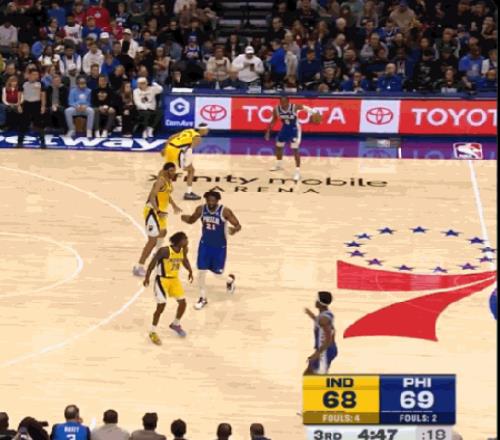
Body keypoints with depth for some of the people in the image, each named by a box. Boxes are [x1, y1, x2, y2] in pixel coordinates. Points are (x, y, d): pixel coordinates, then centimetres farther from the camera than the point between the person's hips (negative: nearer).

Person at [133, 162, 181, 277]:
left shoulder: (169, 180, 7)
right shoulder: (161, 181, -22)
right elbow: (152, 196, -31)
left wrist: (174, 205, 25)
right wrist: (158, 211, -40)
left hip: (161, 211, 10)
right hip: (152, 211, -10)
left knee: (163, 232, 31)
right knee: (152, 240, -14)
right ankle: (139, 267, -12)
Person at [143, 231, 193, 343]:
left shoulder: (183, 250, -6)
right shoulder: (165, 251, -26)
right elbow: (153, 262, -18)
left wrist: (190, 271, 4)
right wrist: (147, 277, -18)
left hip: (174, 279, 7)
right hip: (162, 280, -7)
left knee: (183, 302, 6)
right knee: (161, 306, -10)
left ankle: (176, 324, 33)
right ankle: (153, 332, 7)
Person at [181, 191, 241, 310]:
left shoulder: (225, 211, -22)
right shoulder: (201, 209, -11)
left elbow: (238, 225, -17)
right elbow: (192, 220, 6)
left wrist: (234, 229, -42)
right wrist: (185, 218, -18)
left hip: (220, 246, -3)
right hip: (205, 244, 3)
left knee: (217, 272, 8)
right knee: (201, 271, 0)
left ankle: (230, 279, 44)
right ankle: (203, 298, 15)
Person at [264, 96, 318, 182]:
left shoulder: (294, 107, -30)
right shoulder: (276, 109, -18)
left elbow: (304, 107, -11)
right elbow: (273, 121, -1)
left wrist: (314, 112, -22)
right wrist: (268, 132, 0)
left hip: (294, 129, -5)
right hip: (285, 128, 5)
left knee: (295, 149, -15)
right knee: (278, 146, 17)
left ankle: (297, 171, -10)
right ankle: (279, 164, 44)